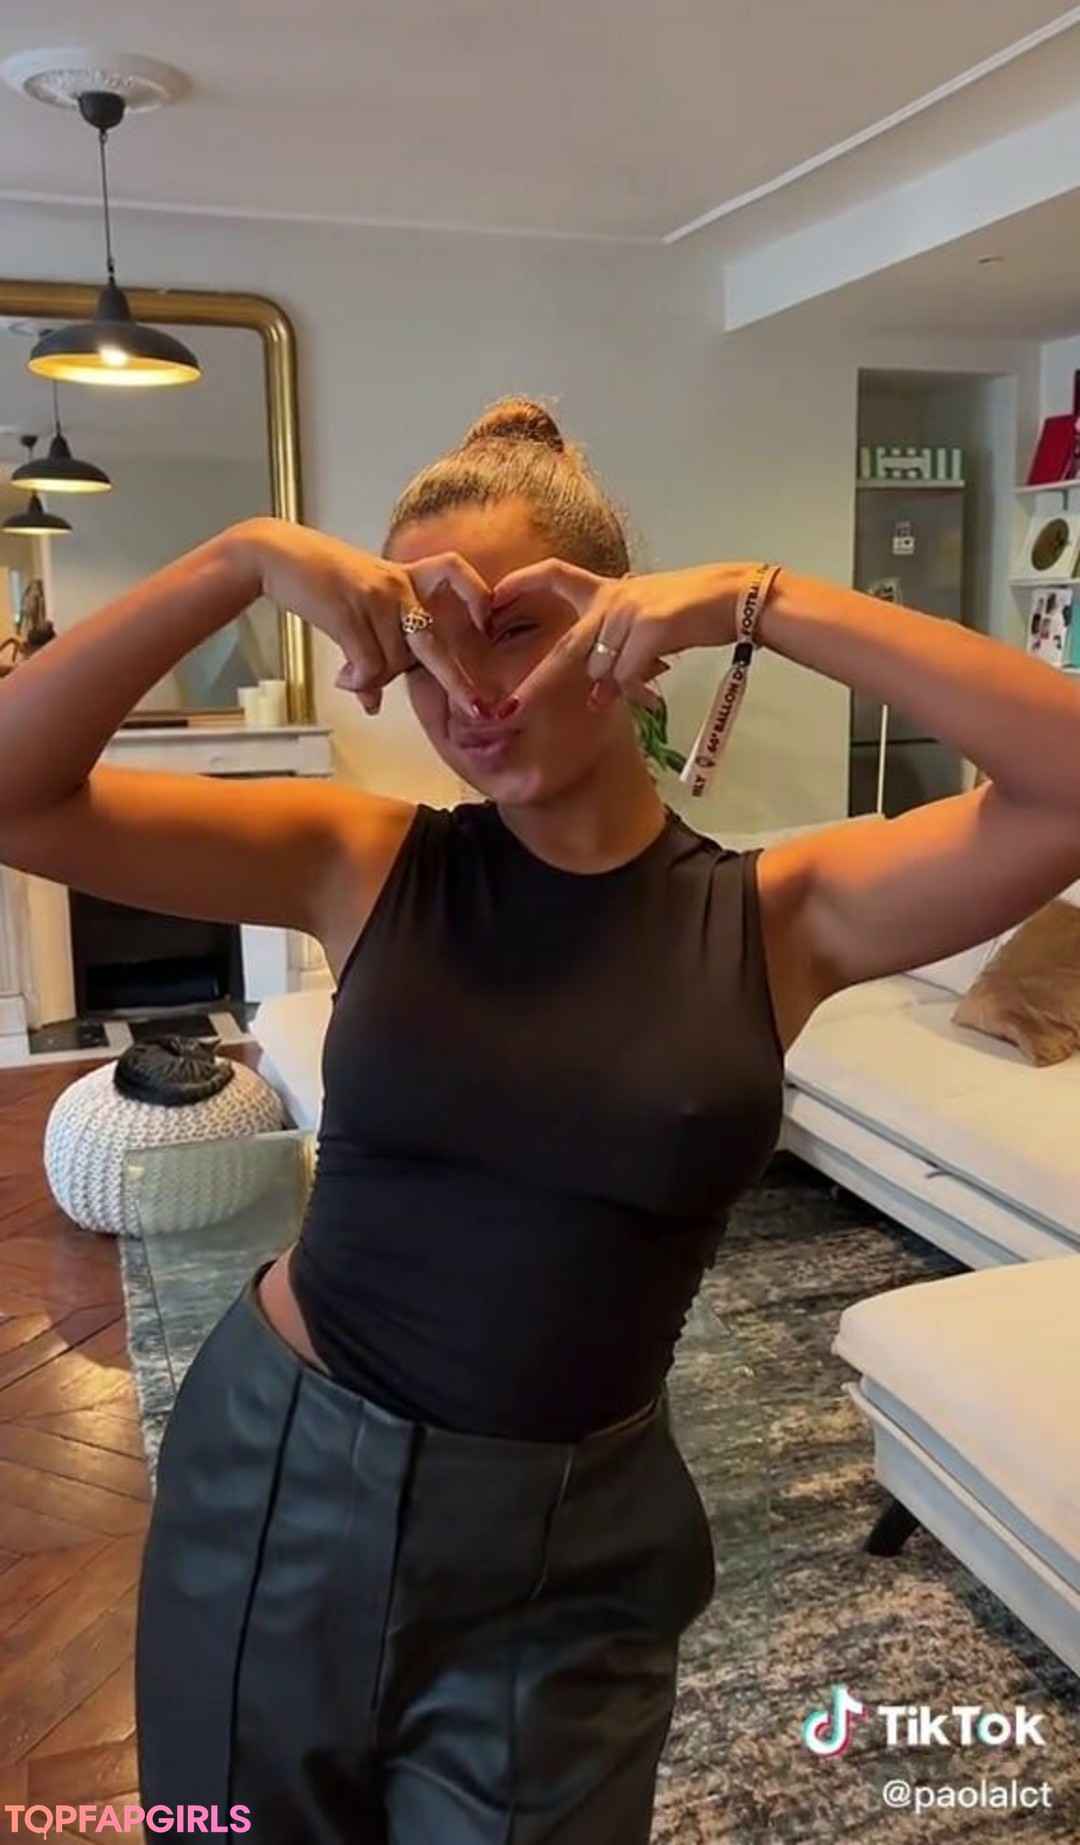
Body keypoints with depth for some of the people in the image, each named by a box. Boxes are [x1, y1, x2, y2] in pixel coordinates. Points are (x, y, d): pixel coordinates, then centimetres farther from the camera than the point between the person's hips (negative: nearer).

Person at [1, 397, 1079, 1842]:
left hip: (563, 1554, -1)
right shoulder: (363, 865, -9)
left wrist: (764, 602, -27)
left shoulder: (780, 915, -11)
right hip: (279, 1487, 2)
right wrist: (241, 559, -24)